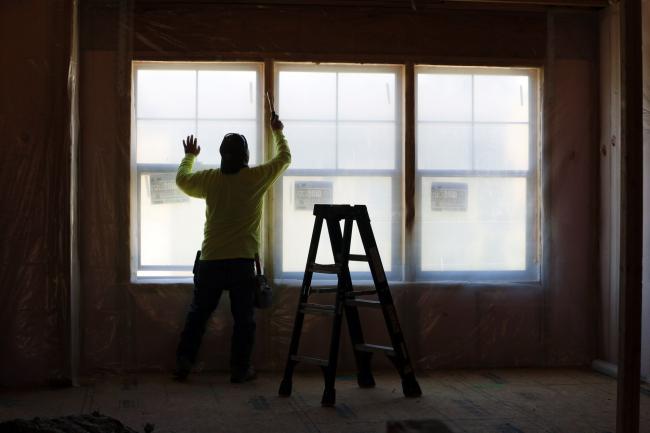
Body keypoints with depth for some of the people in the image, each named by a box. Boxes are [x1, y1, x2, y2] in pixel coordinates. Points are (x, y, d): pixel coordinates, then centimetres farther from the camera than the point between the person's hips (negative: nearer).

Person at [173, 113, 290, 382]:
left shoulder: (211, 179, 1)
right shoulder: (256, 178, -4)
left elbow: (181, 180, 21)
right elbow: (284, 159, 12)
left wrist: (189, 156, 38)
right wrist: (278, 132, 28)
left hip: (210, 262, 2)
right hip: (242, 262, -2)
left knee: (197, 315, 13)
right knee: (244, 319, 7)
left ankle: (182, 364, 13)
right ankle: (240, 369, 9)